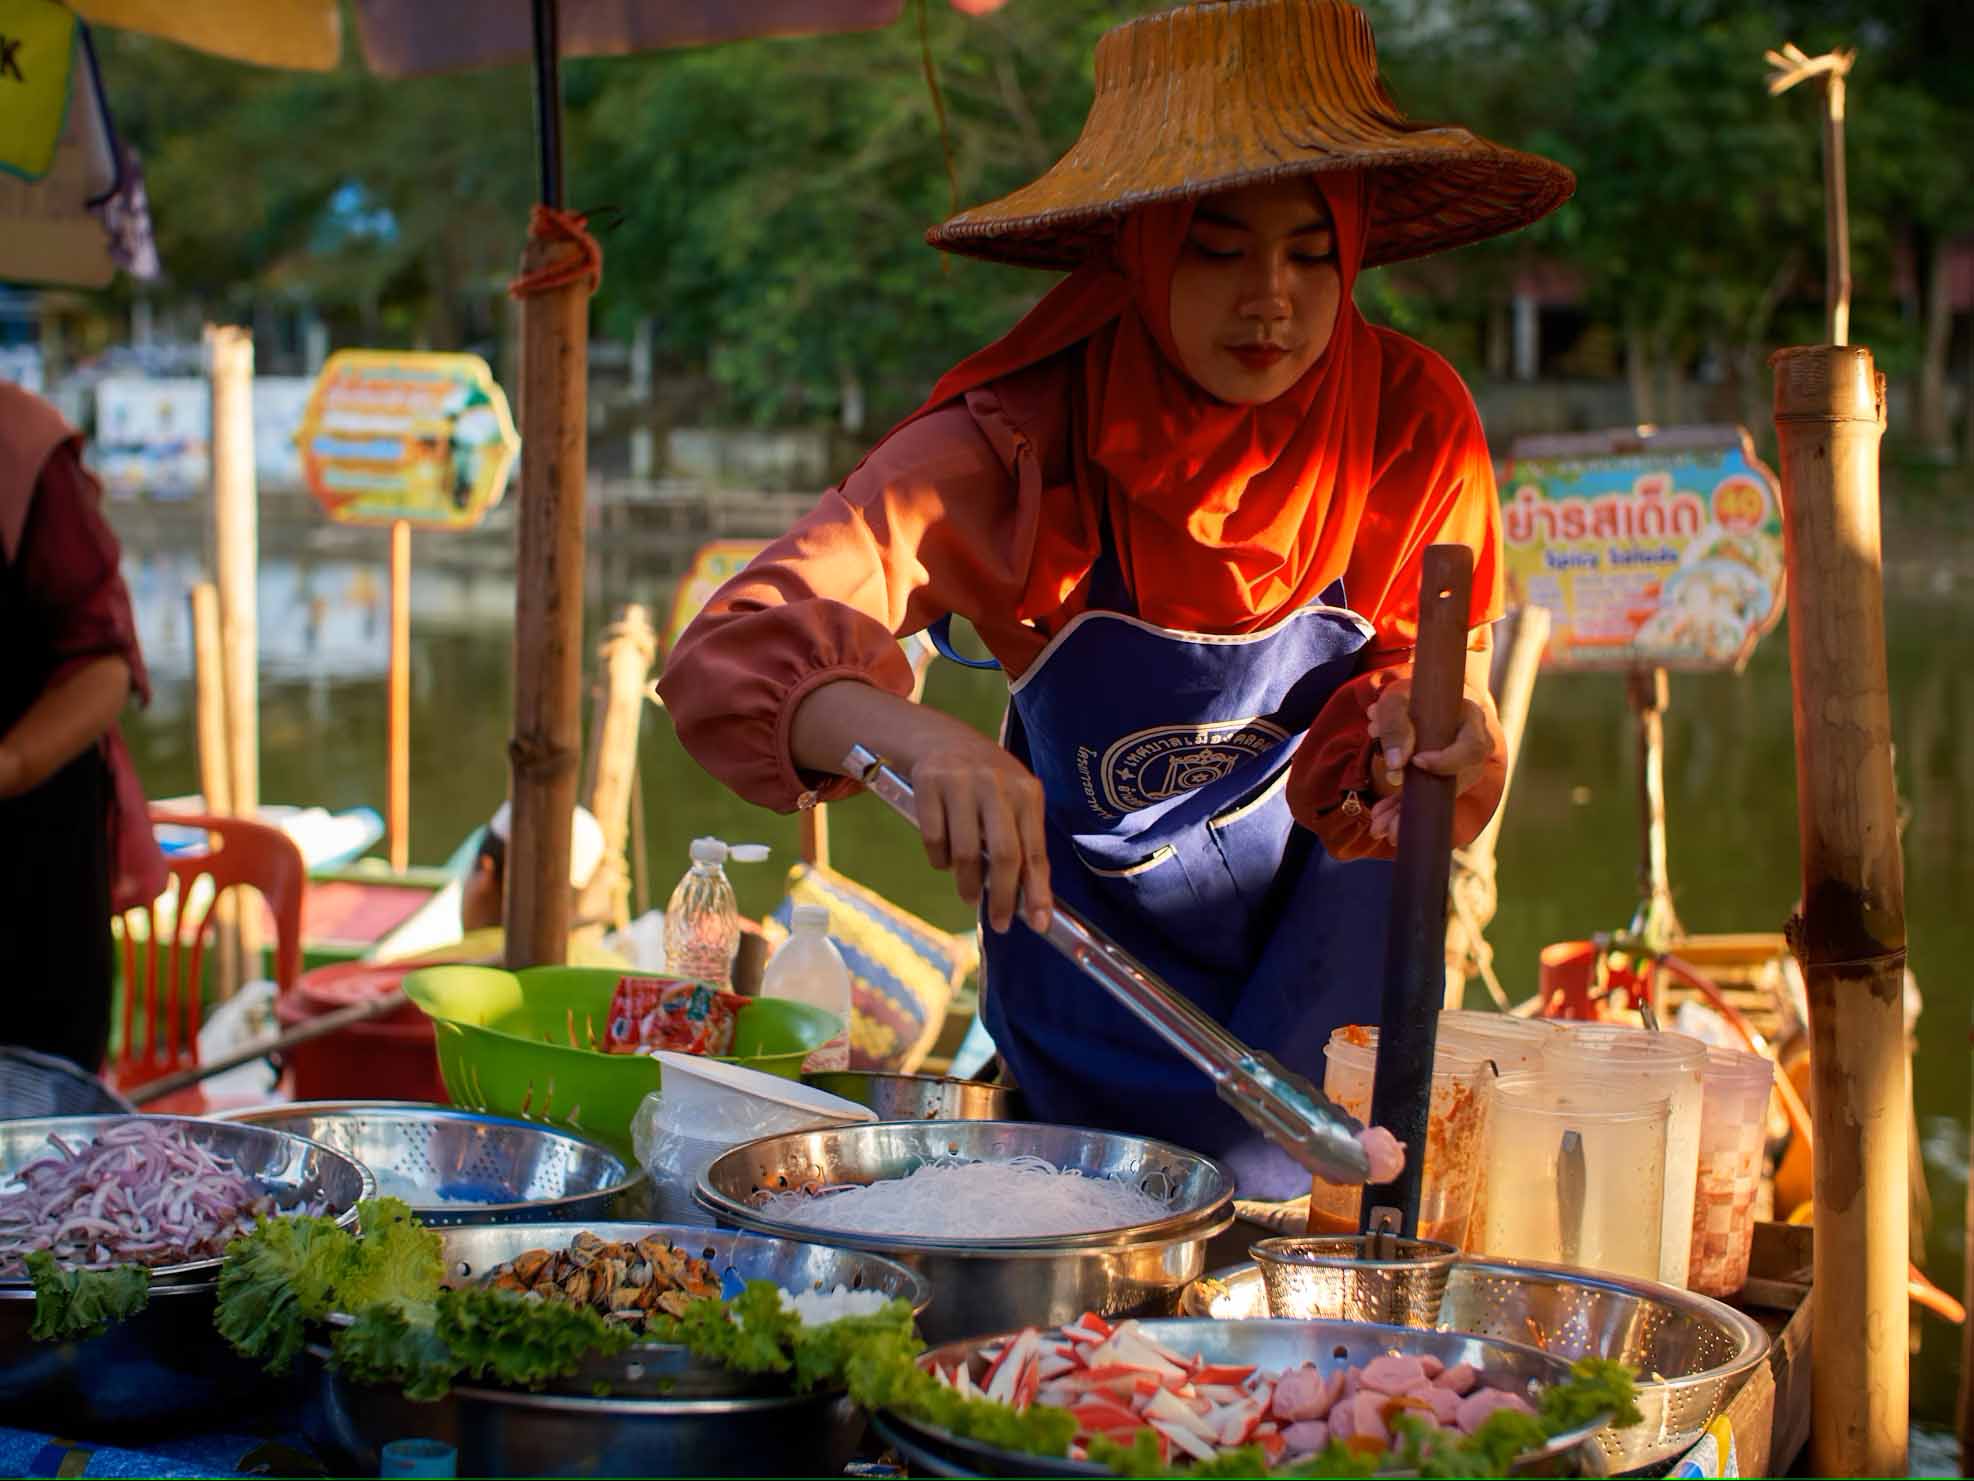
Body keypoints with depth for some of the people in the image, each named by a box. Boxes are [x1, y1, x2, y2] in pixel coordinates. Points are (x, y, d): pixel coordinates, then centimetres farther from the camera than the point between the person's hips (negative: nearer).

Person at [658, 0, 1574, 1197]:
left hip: (1323, 937, 1)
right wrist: (914, 736, -55)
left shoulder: (1410, 421, -19)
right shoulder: (1028, 439, -26)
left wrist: (1427, 734, -31)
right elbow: (732, 652, -34)